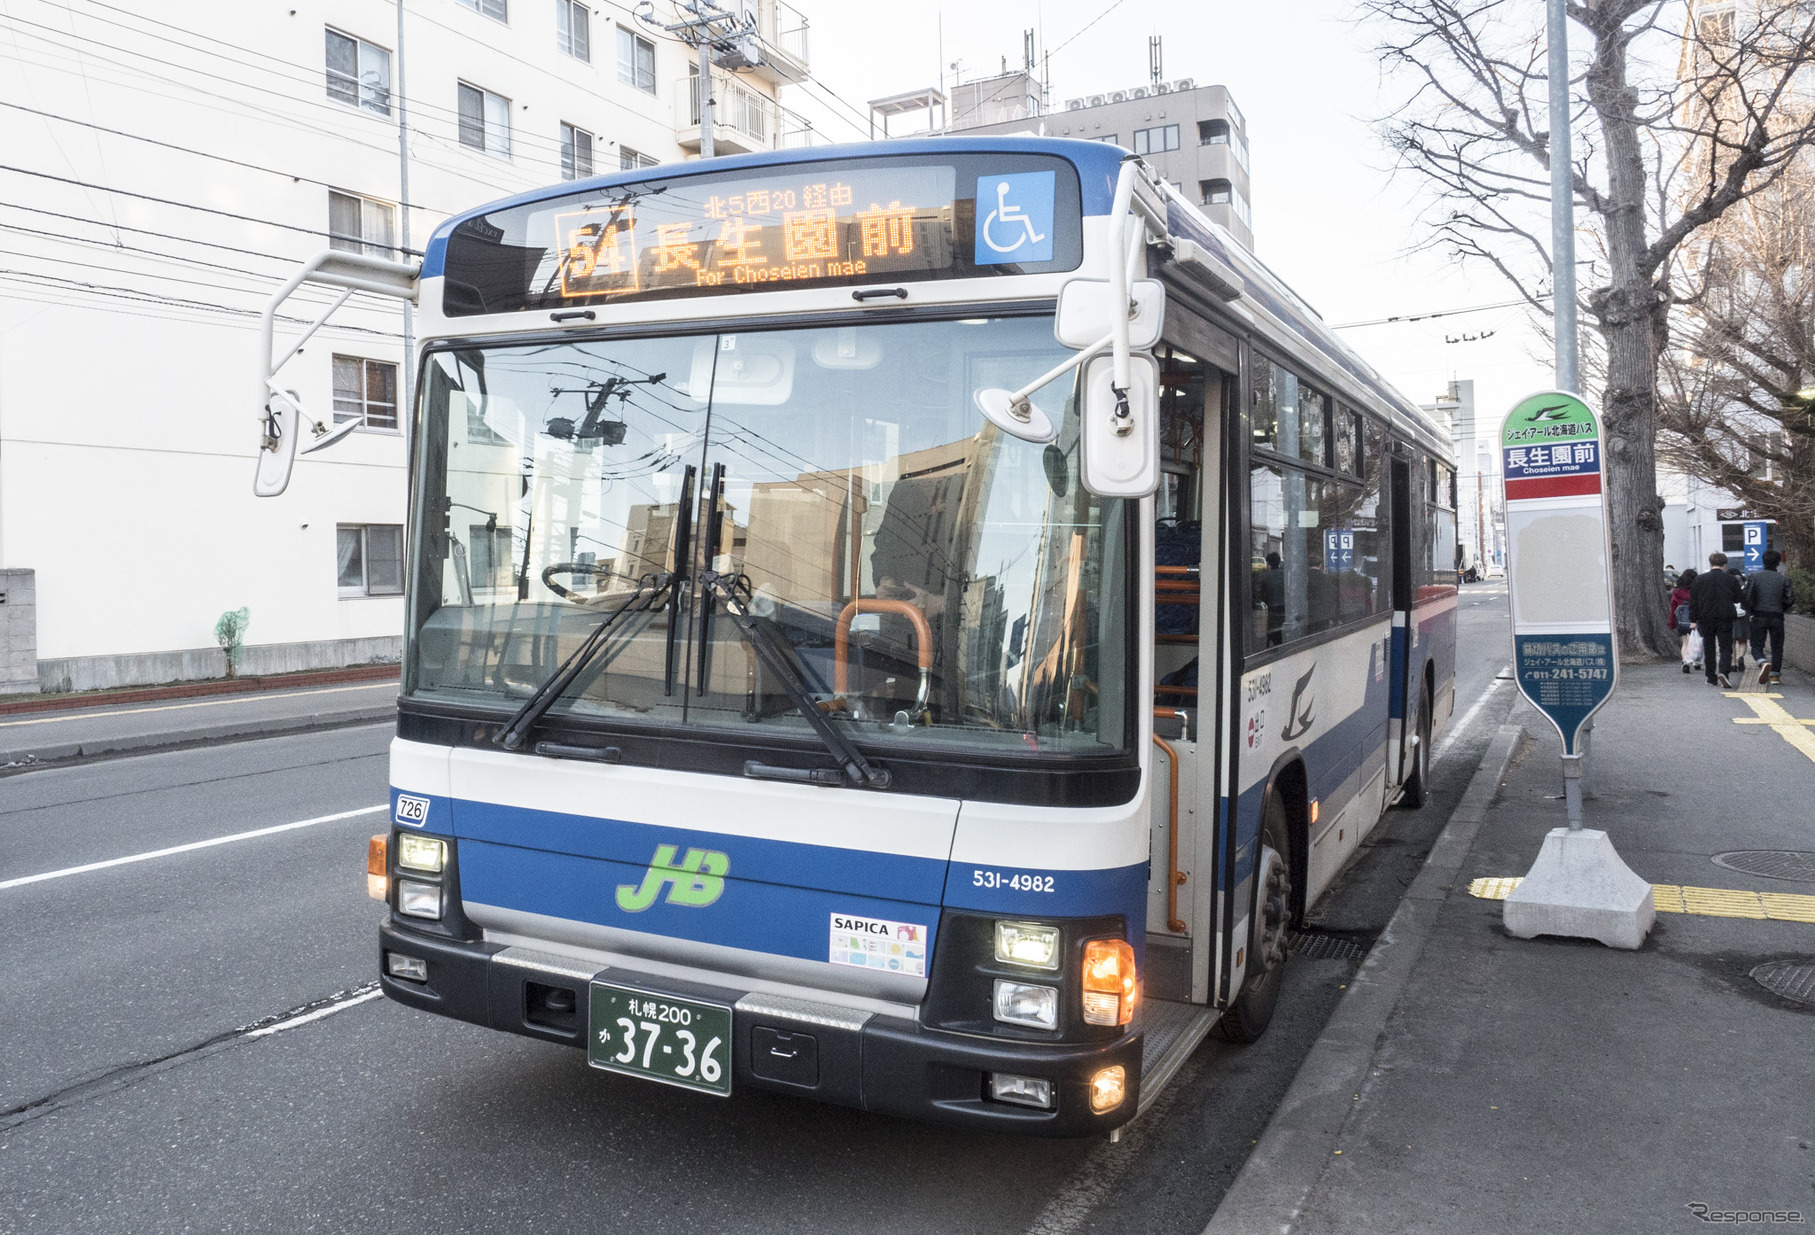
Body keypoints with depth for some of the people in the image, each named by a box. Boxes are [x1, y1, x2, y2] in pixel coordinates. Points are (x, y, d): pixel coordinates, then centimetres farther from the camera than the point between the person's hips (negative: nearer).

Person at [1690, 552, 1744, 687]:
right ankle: (1724, 671, -22)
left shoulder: (1699, 579, 0)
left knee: (1709, 649, 9)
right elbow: (1737, 599, 10)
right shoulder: (1731, 580, 0)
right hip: (1725, 620, -1)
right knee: (1726, 648, 1)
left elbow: (1693, 601, 0)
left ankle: (1711, 678, 13)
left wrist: (1693, 620, 4)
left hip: (1705, 619, 1)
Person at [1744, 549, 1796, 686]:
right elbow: (1790, 600, -4)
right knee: (1777, 647, 12)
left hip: (1759, 617, -1)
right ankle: (1775, 674, 12)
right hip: (1777, 617, 1)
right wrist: (1782, 609, 15)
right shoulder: (1783, 579, 0)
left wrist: (1751, 611, 9)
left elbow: (1746, 598, -8)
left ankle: (1763, 663, -26)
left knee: (1757, 646, 3)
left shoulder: (1754, 577, -3)